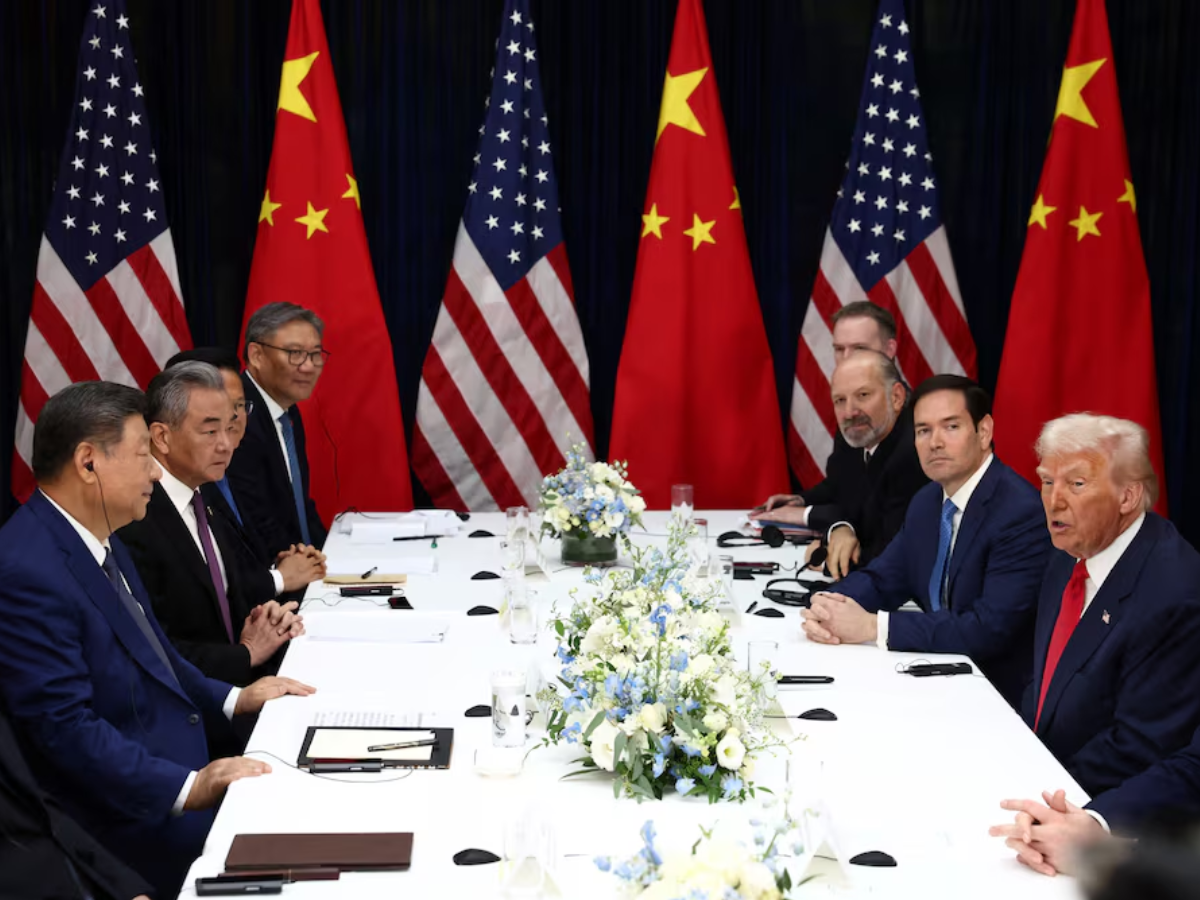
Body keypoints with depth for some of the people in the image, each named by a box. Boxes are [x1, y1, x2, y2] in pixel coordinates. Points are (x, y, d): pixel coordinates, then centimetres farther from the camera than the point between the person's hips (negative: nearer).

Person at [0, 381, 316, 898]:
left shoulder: (99, 539, 9)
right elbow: (65, 725, -25)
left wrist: (233, 700, 12)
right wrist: (188, 788, -28)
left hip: (184, 769, 10)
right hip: (129, 819, -10)